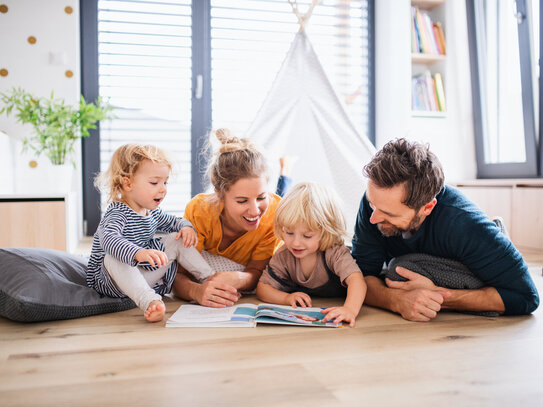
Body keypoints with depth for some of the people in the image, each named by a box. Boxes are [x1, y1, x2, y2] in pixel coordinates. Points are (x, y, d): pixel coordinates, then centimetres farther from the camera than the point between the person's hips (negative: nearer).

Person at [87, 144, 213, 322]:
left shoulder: (153, 212, 5)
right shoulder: (117, 214, -22)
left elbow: (173, 222, 23)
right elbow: (108, 239, -44)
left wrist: (186, 227, -2)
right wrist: (138, 253, -62)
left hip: (148, 277, 8)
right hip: (112, 281, -7)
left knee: (176, 239, 3)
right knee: (113, 259, -39)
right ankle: (150, 302, -54)